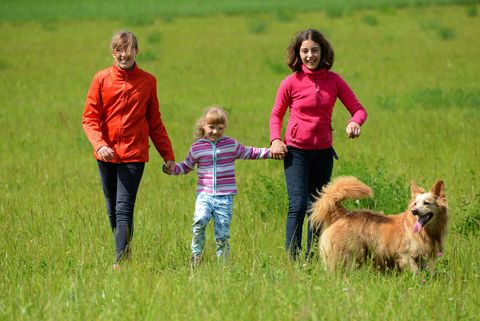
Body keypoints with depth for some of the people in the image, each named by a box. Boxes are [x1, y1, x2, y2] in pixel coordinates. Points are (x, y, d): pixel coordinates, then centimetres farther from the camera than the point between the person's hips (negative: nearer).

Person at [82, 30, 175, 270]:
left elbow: (155, 122, 11)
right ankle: (123, 253, 22)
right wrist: (99, 145, -17)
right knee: (112, 210, 10)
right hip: (107, 155, 2)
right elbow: (90, 118, 0)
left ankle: (121, 260, -14)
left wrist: (168, 155, 10)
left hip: (134, 155, -2)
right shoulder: (101, 79, 2)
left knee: (124, 209, -12)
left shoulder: (147, 81, 4)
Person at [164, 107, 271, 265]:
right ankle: (196, 256, -10)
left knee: (222, 233, -2)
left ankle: (222, 263, 10)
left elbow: (249, 153, 20)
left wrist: (270, 152, 12)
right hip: (204, 194, 0)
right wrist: (172, 169, 2)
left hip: (225, 197, 0)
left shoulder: (231, 144, 6)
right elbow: (187, 165, 20)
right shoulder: (197, 147, 6)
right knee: (200, 220, -26)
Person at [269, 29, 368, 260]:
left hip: (323, 152, 3)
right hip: (296, 152, -3)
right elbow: (276, 114, 7)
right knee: (298, 205, -14)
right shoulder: (291, 83, -5)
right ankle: (292, 260, -15)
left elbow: (358, 109, 1)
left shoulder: (334, 81, 0)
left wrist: (355, 122, -22)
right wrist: (275, 140, -10)